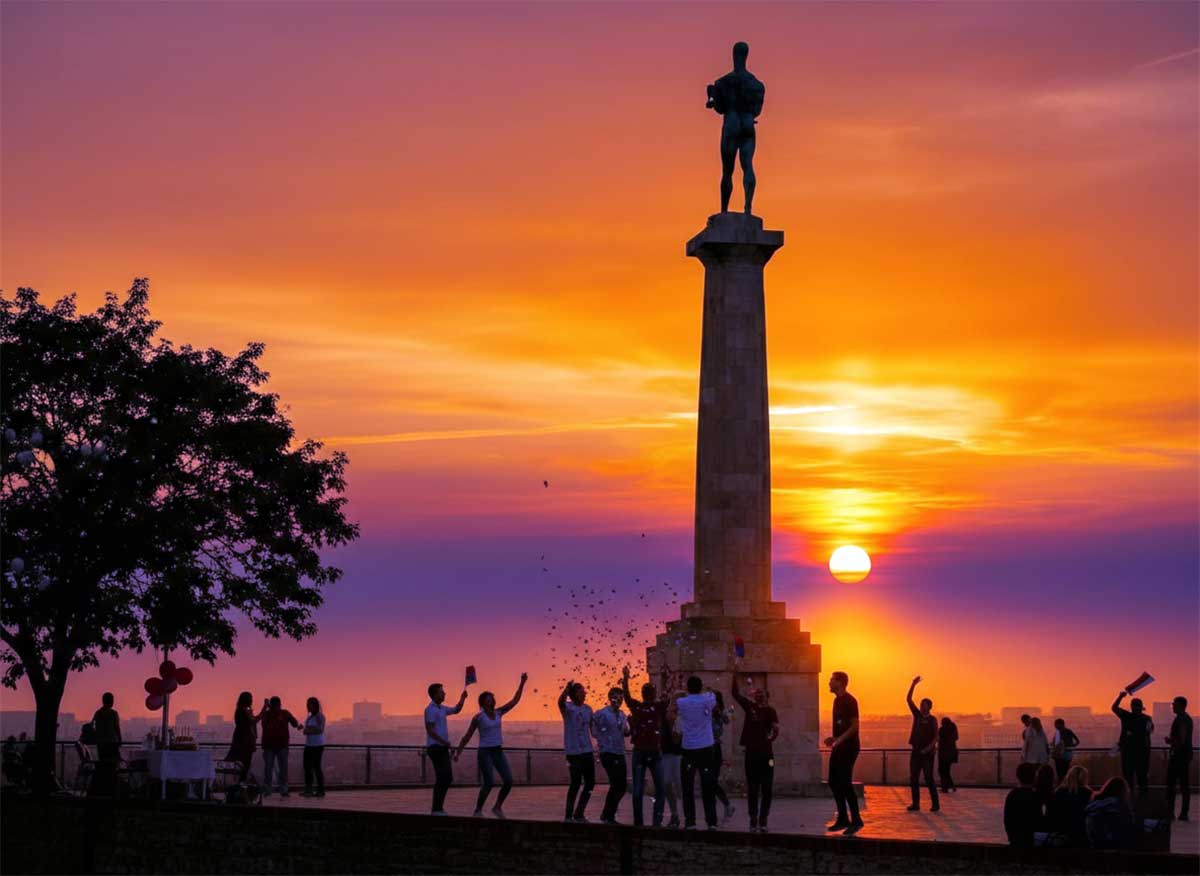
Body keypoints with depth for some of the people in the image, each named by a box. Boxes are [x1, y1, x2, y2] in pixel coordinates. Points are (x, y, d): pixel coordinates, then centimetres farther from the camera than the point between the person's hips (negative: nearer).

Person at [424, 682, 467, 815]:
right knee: (442, 778, -11)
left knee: (447, 778, 9)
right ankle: (436, 809, -8)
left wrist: (462, 698, 14)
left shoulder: (441, 708, 17)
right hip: (435, 748, -10)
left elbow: (456, 710, 31)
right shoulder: (430, 709, -13)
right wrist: (445, 742, -21)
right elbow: (430, 730, -20)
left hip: (442, 748, 10)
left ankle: (439, 808, 14)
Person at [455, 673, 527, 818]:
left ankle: (497, 807, 13)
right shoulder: (478, 718, -5)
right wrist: (457, 753, -2)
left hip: (498, 752, 6)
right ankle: (478, 811, 2)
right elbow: (467, 737, 1)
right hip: (485, 752, -6)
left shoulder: (498, 713, 8)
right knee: (489, 783, -15)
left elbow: (515, 700, 7)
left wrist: (522, 683, 3)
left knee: (508, 781, -6)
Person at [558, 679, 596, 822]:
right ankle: (569, 815, 6)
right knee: (576, 783, -5)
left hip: (587, 751, 6)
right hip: (574, 752, -6)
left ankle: (579, 814, 20)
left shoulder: (588, 709, 11)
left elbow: (593, 729, 15)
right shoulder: (568, 707, -7)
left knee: (590, 783, 7)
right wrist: (567, 688, -49)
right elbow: (560, 702, -30)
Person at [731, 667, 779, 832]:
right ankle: (753, 821, 7)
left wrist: (771, 739, -28)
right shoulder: (749, 706, 7)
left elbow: (776, 729, -11)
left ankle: (763, 821, 5)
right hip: (751, 752, 2)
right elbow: (736, 693, 0)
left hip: (766, 753, -2)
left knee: (766, 789, -1)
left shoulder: (770, 711, 1)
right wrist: (735, 675, -9)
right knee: (752, 789, 4)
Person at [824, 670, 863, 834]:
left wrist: (839, 739, -27)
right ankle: (843, 819, 17)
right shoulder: (837, 700, 15)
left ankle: (856, 820, -4)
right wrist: (834, 739, 12)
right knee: (834, 782, 10)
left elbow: (855, 726, -19)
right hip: (838, 747, 9)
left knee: (845, 783, -10)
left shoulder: (849, 701, -13)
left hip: (848, 747, -9)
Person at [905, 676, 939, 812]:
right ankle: (916, 804, 7)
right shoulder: (917, 715, 10)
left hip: (927, 752, -5)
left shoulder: (932, 720, 0)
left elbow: (936, 737, -4)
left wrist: (928, 748, -18)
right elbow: (908, 699, 4)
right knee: (913, 779, 2)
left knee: (929, 778, -7)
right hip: (916, 751, 5)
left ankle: (935, 803, -2)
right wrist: (913, 684, -3)